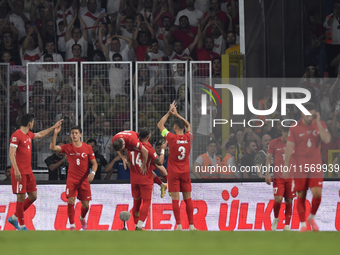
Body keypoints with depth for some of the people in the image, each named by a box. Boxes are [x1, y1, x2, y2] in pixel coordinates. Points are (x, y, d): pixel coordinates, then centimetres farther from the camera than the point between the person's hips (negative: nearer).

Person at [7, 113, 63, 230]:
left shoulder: (29, 135, 14)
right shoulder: (16, 135, -14)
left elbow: (40, 134, 35)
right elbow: (11, 154, -18)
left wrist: (54, 127, 39)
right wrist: (16, 170, -25)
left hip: (28, 171, 9)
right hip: (20, 172, -9)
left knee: (33, 196, 10)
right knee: (21, 198, -5)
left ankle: (14, 218, 20)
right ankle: (21, 226, 2)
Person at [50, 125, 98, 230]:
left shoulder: (88, 148, -2)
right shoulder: (68, 147, -2)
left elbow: (94, 163, 3)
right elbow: (53, 147, -13)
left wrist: (93, 172, -17)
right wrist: (55, 133, -23)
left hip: (84, 179, 1)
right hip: (71, 179, 0)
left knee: (85, 204, 4)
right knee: (71, 201, -14)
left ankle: (82, 218, 36)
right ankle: (72, 225, -4)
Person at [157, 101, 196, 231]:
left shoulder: (172, 138, -11)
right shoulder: (188, 138, -2)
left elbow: (160, 125, 3)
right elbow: (188, 125, 21)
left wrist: (169, 112, 8)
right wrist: (177, 115, 23)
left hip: (173, 173, -3)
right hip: (185, 172, 3)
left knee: (175, 199, -3)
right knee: (188, 199, 7)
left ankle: (179, 225, -8)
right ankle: (191, 225, 5)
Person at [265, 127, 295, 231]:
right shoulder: (274, 143, 1)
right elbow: (268, 158, 4)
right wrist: (267, 174, -4)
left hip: (291, 177, 2)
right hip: (278, 177, -2)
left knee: (289, 201, 0)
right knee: (278, 200, -12)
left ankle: (287, 225, 5)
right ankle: (276, 218, 16)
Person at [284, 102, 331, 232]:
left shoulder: (320, 124, 2)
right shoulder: (295, 127, -4)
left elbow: (327, 140, -13)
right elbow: (289, 147, -4)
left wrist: (318, 123, -17)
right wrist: (286, 167, -6)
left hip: (315, 166, 1)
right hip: (300, 166, -1)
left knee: (317, 193, -11)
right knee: (301, 196, -1)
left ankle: (312, 217, 14)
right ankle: (303, 224, 9)